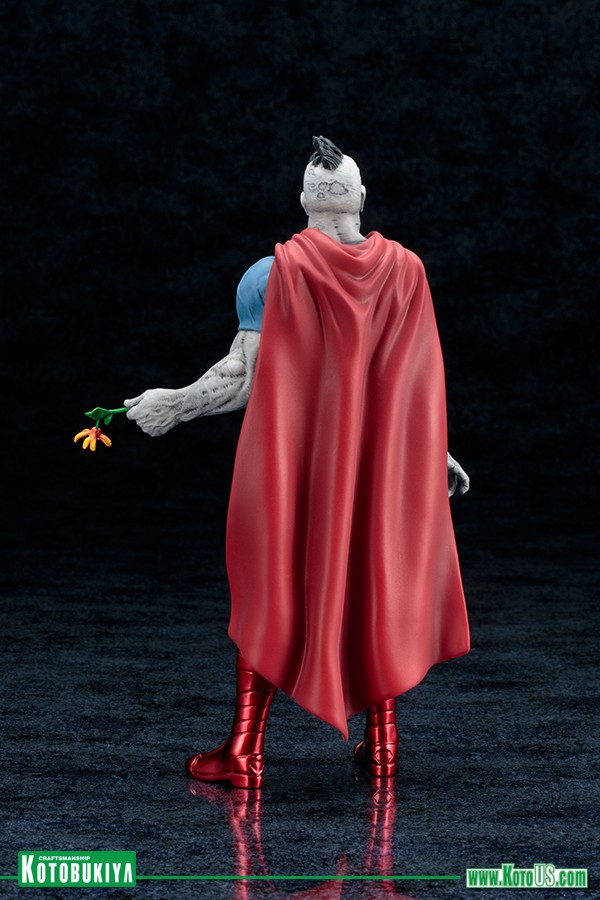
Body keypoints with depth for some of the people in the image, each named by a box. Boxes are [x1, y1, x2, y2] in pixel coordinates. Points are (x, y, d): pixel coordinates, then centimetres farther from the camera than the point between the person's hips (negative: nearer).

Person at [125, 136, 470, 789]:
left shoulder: (273, 273, -9)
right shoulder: (405, 270, -1)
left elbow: (246, 375, -12)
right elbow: (419, 380, 1)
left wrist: (173, 405, 0)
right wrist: (436, 451, 13)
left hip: (292, 461, -2)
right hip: (380, 464, 2)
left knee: (270, 588, 6)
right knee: (377, 584, 13)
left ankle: (244, 752, 8)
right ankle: (382, 745, 18)